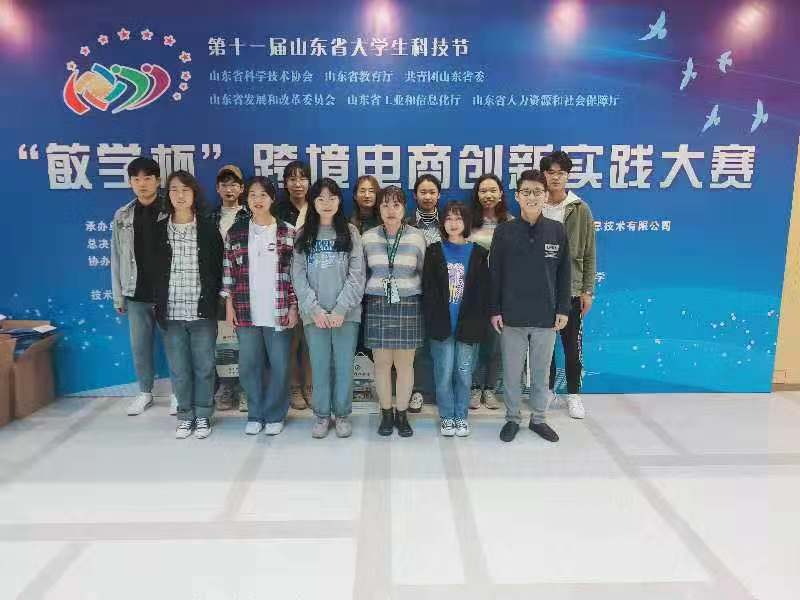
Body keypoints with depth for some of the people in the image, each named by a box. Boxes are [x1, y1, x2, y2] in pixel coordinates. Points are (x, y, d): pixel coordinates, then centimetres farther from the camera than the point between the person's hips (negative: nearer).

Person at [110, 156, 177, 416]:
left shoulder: (171, 214, -6)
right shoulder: (122, 216, 5)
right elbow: (117, 259, 9)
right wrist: (118, 296, 7)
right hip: (136, 294, 4)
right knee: (139, 346, 13)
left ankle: (178, 393, 23)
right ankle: (145, 392, 29)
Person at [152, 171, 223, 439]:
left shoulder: (209, 228, 0)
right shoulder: (159, 229, 4)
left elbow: (218, 268, 3)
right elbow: (154, 270, 7)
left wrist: (215, 303, -2)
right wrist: (159, 306, 3)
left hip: (202, 311, -1)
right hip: (171, 312, 2)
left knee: (204, 366, 7)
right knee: (178, 369, 9)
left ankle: (203, 416, 23)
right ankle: (185, 416, 25)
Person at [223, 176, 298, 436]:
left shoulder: (287, 232, 0)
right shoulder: (236, 231, 6)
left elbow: (295, 272, 1)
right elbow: (228, 270, 8)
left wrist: (293, 306, -3)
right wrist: (229, 303, 3)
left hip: (278, 312, -2)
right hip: (246, 311, 2)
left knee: (279, 365, 5)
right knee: (249, 365, 9)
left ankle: (275, 415, 21)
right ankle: (255, 414, 25)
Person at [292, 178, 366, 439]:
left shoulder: (350, 233, 4)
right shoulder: (304, 235, 7)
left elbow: (357, 275, -2)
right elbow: (298, 275, 1)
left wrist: (341, 309, -12)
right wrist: (314, 309, -10)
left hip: (346, 312, -1)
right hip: (314, 314, 1)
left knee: (344, 366, 5)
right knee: (319, 366, 6)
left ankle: (342, 414, 20)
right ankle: (322, 415, 21)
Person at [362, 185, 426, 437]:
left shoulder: (416, 237, 2)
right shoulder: (368, 237, 4)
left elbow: (423, 271, 8)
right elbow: (362, 272, 12)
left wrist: (413, 295, 4)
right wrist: (369, 297, 8)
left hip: (408, 306, -1)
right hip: (377, 305, 1)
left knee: (405, 362, 4)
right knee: (382, 362, 5)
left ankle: (402, 414, 19)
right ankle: (386, 413, 20)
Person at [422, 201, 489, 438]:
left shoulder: (478, 253, 5)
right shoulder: (434, 252, 5)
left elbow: (483, 291, 2)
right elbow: (427, 289, 0)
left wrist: (479, 322, -5)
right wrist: (431, 320, -8)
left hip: (468, 324, 0)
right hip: (441, 324, 0)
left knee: (464, 372, 7)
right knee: (444, 372, 4)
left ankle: (461, 416, 21)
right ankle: (446, 416, 19)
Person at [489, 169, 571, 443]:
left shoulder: (557, 230, 1)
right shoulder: (504, 231, -2)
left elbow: (563, 274, 5)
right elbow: (495, 273, 0)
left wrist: (563, 310, 2)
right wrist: (495, 310, -3)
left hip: (546, 317, 1)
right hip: (512, 316, -1)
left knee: (541, 372, 13)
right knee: (512, 372, 9)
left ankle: (539, 418, 29)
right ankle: (512, 418, 26)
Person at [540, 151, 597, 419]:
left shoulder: (580, 209, -1)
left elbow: (589, 253, 1)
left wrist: (588, 290, -2)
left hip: (571, 289, -1)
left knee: (573, 346, 7)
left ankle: (573, 394, 23)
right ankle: (547, 389, 28)